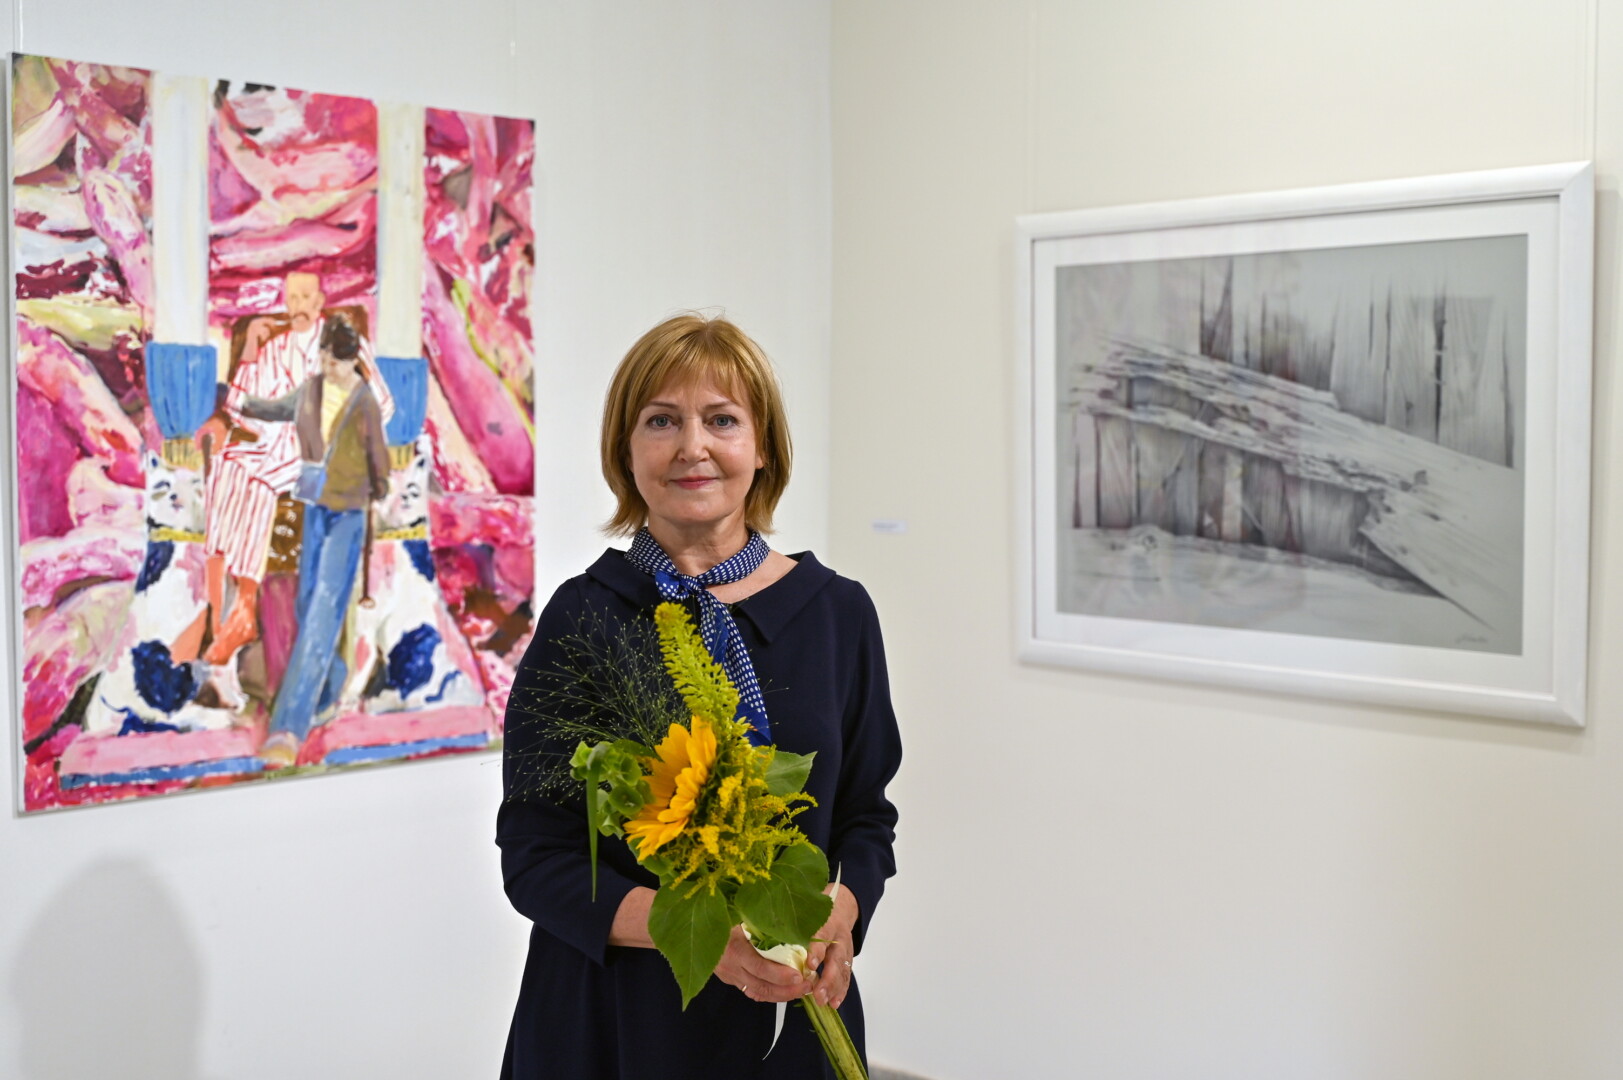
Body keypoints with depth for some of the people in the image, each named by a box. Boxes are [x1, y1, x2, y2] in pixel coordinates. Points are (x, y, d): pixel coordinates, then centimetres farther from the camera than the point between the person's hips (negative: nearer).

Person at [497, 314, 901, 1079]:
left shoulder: (838, 611, -1)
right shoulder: (582, 616, -8)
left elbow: (866, 816, 7)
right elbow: (533, 854, -8)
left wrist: (839, 917, -13)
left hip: (793, 1013, 2)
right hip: (615, 1012, -2)